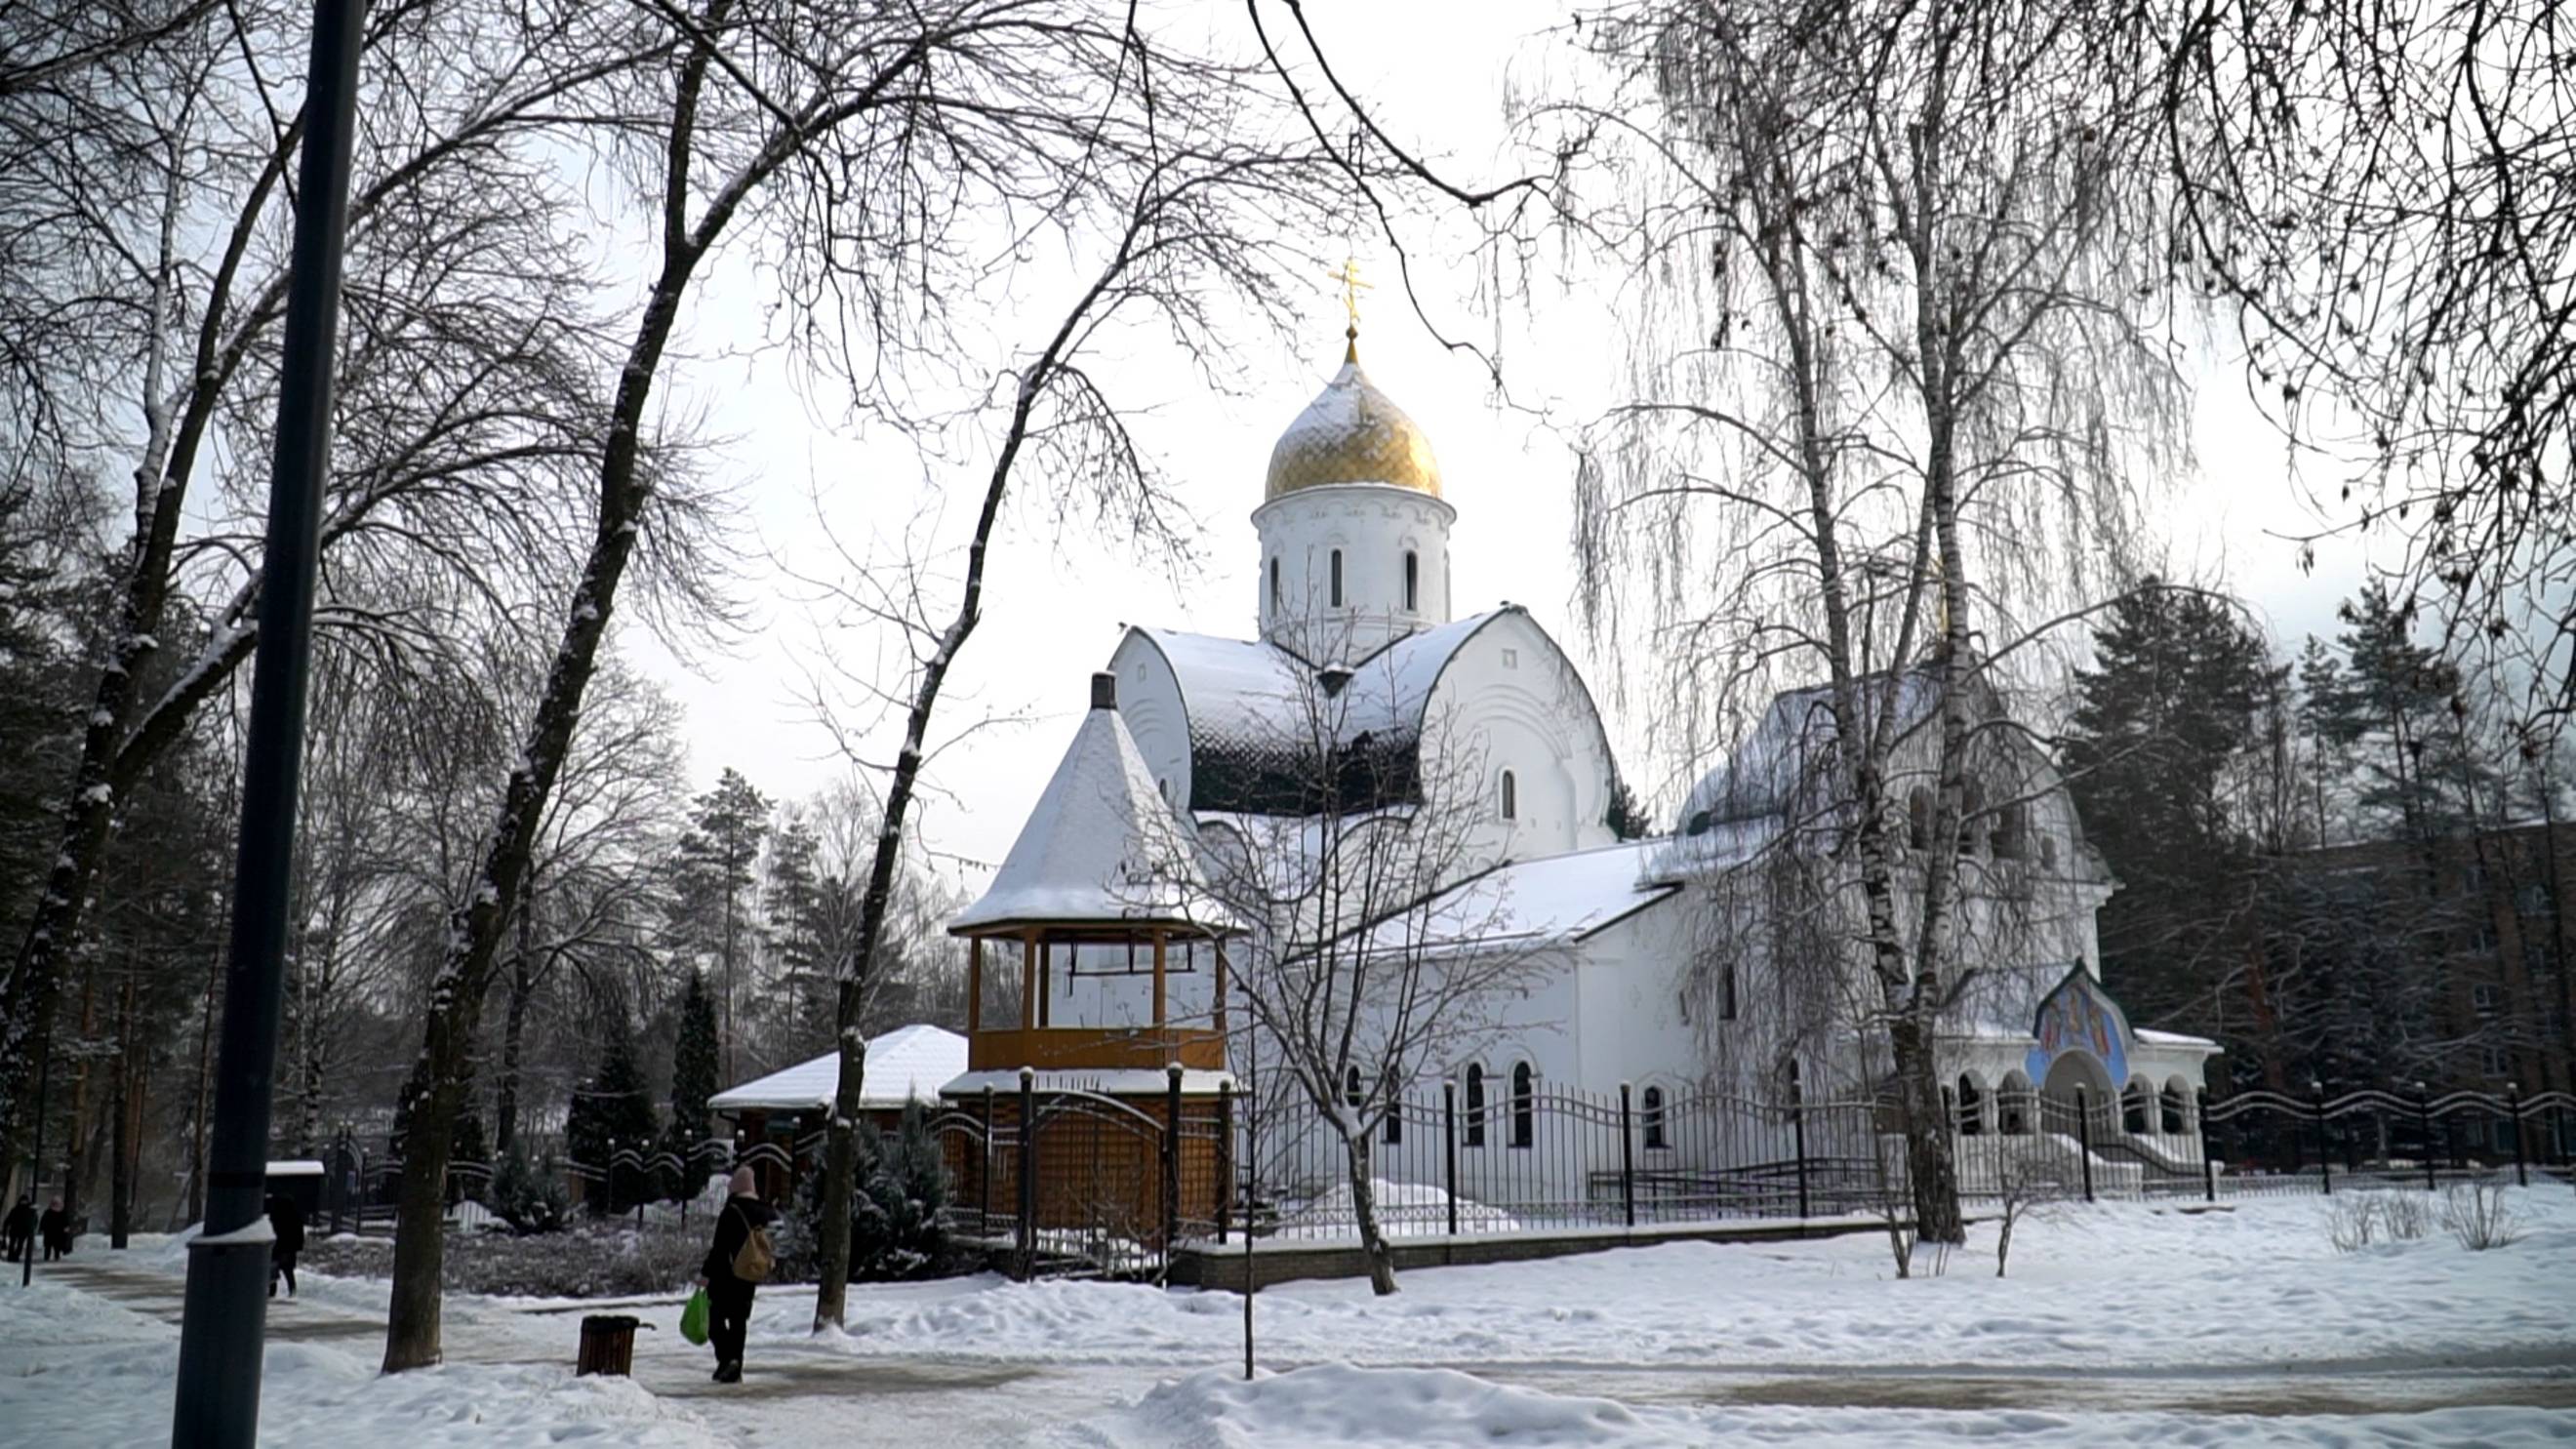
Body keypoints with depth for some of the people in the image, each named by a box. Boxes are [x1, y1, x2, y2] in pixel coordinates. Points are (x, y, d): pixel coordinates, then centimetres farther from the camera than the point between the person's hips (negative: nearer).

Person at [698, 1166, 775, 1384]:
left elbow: (719, 1248, -17)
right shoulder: (768, 1214, 6)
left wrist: (705, 1273, -11)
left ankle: (727, 1358, -17)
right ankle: (734, 1371, 13)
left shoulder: (731, 1212, -15)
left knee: (716, 1319, 4)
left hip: (725, 1277, -6)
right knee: (739, 1322, 14)